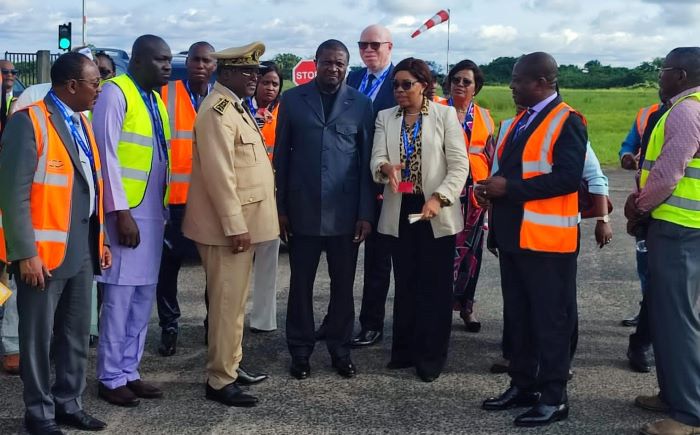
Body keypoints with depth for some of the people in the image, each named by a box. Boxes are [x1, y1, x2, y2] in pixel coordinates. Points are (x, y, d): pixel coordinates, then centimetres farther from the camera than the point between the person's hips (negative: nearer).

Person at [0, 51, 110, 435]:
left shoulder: (81, 122, 13)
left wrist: (99, 239, 15)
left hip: (82, 250, 8)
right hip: (44, 252, -7)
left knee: (76, 334, 14)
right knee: (39, 336, 6)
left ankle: (69, 404, 28)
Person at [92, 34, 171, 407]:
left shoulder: (156, 100, 15)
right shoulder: (115, 93, -9)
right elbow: (106, 155, -14)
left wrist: (163, 209, 11)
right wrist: (120, 212, -18)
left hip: (153, 211, 8)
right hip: (127, 211, -8)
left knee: (143, 298, 11)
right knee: (120, 299, -2)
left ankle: (129, 372, 21)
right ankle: (110, 379, 10)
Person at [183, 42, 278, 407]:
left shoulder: (236, 106, 16)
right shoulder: (218, 111, -16)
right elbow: (219, 174, -23)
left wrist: (242, 223, 17)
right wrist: (235, 225, -23)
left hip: (242, 221, 10)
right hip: (229, 224, -10)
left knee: (234, 300, 18)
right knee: (227, 303, -3)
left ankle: (229, 366, 29)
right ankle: (220, 380, 5)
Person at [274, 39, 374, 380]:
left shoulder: (361, 104, 3)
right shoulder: (292, 99, 4)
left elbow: (366, 161, 2)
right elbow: (281, 157, 5)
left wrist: (366, 213, -2)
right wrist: (280, 208, 1)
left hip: (345, 212, 0)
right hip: (302, 211, 0)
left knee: (343, 285, 9)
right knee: (300, 284, 8)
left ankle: (340, 349, 24)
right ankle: (300, 351, 21)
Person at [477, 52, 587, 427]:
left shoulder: (567, 121, -12)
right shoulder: (521, 120, 16)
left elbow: (568, 177, -22)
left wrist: (509, 187, -20)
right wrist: (494, 188, -1)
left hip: (547, 239, -9)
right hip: (513, 234, 9)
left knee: (550, 319, 0)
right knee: (518, 315, 15)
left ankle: (554, 397, 10)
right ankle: (523, 385, 27)